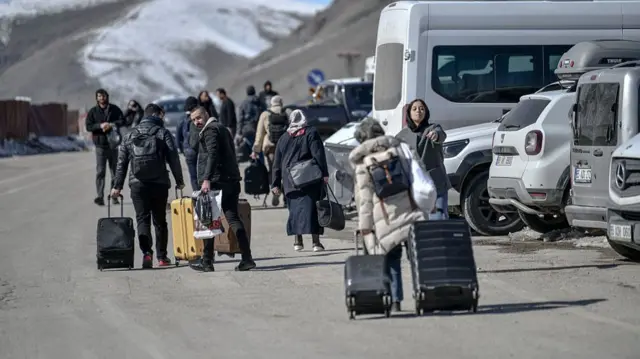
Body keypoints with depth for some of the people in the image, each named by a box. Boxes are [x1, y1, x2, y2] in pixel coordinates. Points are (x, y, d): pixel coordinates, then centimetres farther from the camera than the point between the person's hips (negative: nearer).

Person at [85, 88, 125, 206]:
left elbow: (122, 121, -2)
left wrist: (111, 125, -18)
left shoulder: (115, 109, 6)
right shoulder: (93, 111, 4)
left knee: (115, 171, 9)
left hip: (113, 145, 2)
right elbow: (88, 126, -3)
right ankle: (99, 197, -14)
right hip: (100, 145, -2)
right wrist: (100, 126, -19)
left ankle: (114, 196, 17)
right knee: (100, 172, -10)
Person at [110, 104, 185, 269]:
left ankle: (146, 252, -20)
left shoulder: (130, 136, 10)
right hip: (159, 184, -1)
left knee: (142, 219, 1)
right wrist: (179, 181, 3)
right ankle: (161, 256, 15)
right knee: (160, 220, 11)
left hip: (138, 185, 1)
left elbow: (121, 163, 10)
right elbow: (173, 159, -5)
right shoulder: (163, 133, 0)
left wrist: (118, 186, 13)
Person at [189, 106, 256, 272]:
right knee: (233, 217, 6)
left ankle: (207, 261, 3)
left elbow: (212, 154, -21)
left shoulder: (210, 130, -8)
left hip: (216, 182, -9)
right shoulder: (222, 128, 23)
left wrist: (207, 179, -28)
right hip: (231, 181, 9)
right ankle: (247, 258, -3)